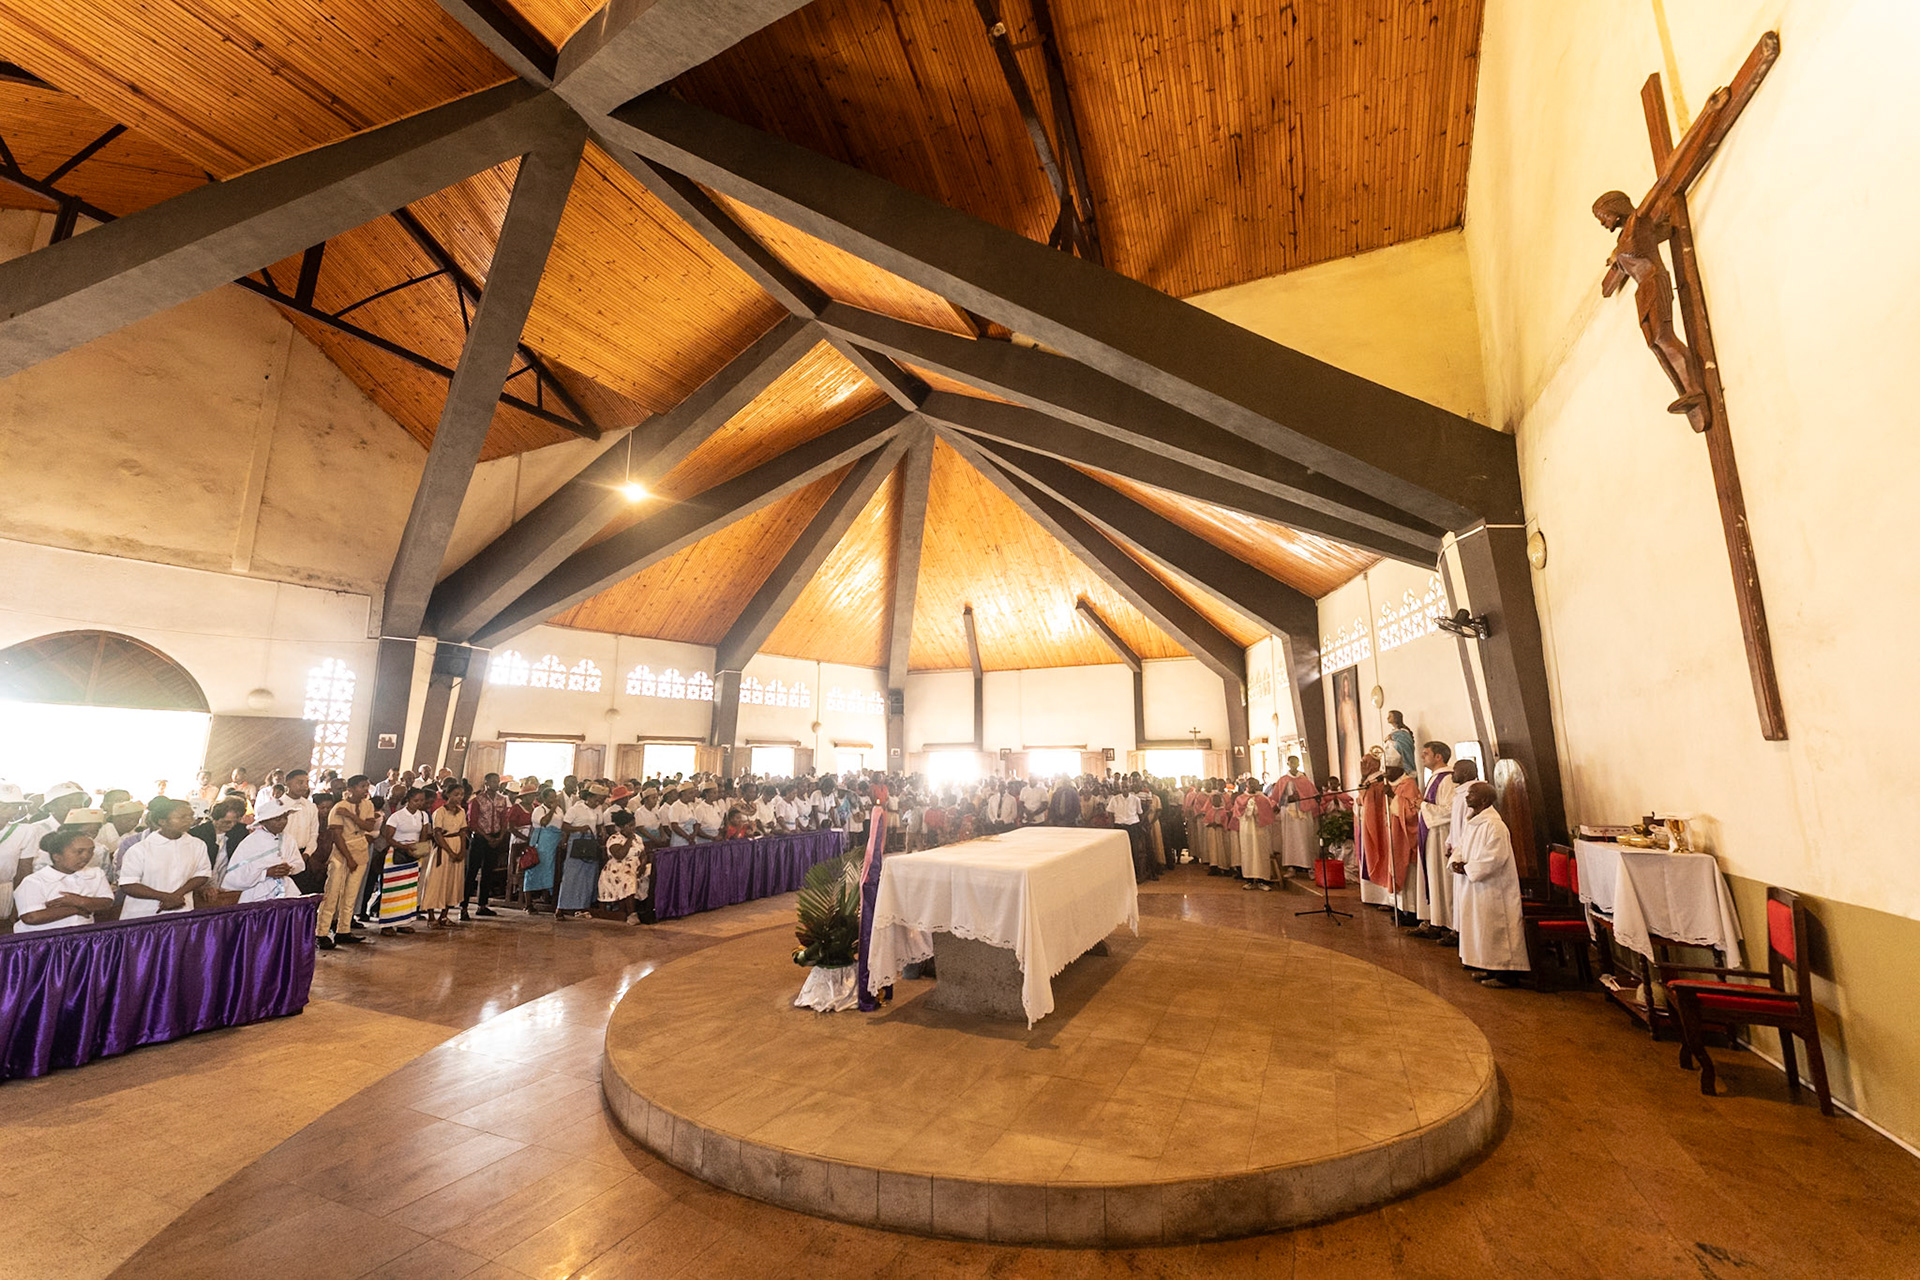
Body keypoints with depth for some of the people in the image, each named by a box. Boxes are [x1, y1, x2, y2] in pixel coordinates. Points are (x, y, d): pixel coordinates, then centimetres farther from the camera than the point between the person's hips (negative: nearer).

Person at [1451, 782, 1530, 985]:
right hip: (1476, 886, 10)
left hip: (1493, 887, -9)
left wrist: (1467, 868, -18)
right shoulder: (1472, 821, 8)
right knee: (1482, 928, 16)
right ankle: (1490, 968, 26)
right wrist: (1457, 859, -1)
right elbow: (1463, 845, 18)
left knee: (1496, 928, 0)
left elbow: (1494, 858, -24)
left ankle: (1505, 974, 10)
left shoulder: (1494, 825, -21)